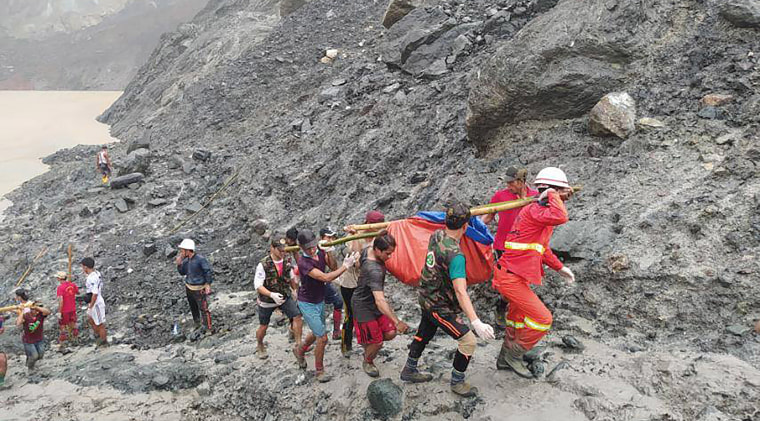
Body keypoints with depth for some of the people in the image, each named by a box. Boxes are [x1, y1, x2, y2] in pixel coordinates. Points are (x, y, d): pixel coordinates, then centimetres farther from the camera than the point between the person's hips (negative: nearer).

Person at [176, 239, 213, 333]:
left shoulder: (200, 259, -20)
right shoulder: (186, 260, 1)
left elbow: (208, 271, -16)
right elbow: (183, 273, 11)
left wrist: (208, 284, -21)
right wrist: (179, 264, -6)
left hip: (199, 289, -7)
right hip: (189, 288, 7)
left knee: (204, 309, -3)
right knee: (193, 308, 20)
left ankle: (208, 330, 5)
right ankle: (197, 325, 38)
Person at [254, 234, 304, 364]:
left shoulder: (287, 261, -9)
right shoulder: (263, 265, -23)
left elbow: (292, 278, 8)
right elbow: (258, 285, -23)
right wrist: (272, 295, -37)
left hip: (285, 297, 3)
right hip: (267, 300, -3)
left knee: (297, 316, -17)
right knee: (263, 327, 14)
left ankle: (298, 347, -5)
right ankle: (260, 346, 45)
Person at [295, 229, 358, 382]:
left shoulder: (320, 253, -7)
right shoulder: (303, 262, -30)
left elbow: (332, 267, -7)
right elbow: (326, 278, -36)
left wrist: (328, 253, -21)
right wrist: (345, 266, -33)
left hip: (320, 301, 8)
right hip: (308, 304, -8)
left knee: (317, 333, 23)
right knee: (322, 338, -7)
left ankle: (300, 351, 50)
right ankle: (319, 371, 12)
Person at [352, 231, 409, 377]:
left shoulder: (368, 250, -12)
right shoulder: (374, 270, -38)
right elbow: (379, 301, -44)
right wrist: (397, 322, -47)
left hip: (374, 301, 9)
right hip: (363, 306, -9)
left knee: (390, 333, 4)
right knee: (376, 342, 4)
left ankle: (367, 340, 32)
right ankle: (367, 363, 35)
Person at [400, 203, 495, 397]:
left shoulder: (436, 236, -7)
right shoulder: (455, 255, -32)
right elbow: (460, 292, -37)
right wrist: (476, 322, -40)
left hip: (426, 297, 9)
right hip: (440, 307, -9)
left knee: (424, 334, 26)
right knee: (468, 341, 0)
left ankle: (409, 370, 45)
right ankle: (457, 382, 18)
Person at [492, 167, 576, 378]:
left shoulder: (542, 212, 14)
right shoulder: (534, 210, -19)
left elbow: (541, 248, 26)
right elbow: (561, 217, -40)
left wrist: (560, 267, 25)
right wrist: (552, 195, -22)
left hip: (513, 275, 11)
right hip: (511, 277, -11)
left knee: (518, 318, 24)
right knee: (542, 319, -6)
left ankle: (505, 359, 39)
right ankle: (514, 355, 11)